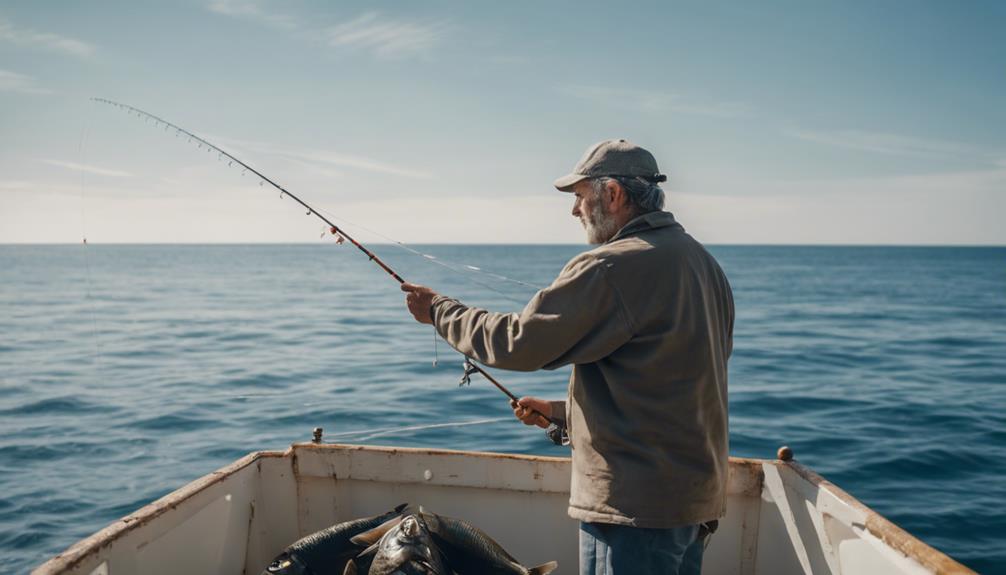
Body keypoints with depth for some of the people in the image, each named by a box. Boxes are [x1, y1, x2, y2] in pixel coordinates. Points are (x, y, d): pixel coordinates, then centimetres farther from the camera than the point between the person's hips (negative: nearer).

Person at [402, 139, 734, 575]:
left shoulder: (611, 267, -20)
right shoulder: (703, 263, 11)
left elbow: (517, 343, -17)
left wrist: (439, 310, -1)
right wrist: (562, 412, 18)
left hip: (635, 503, -9)